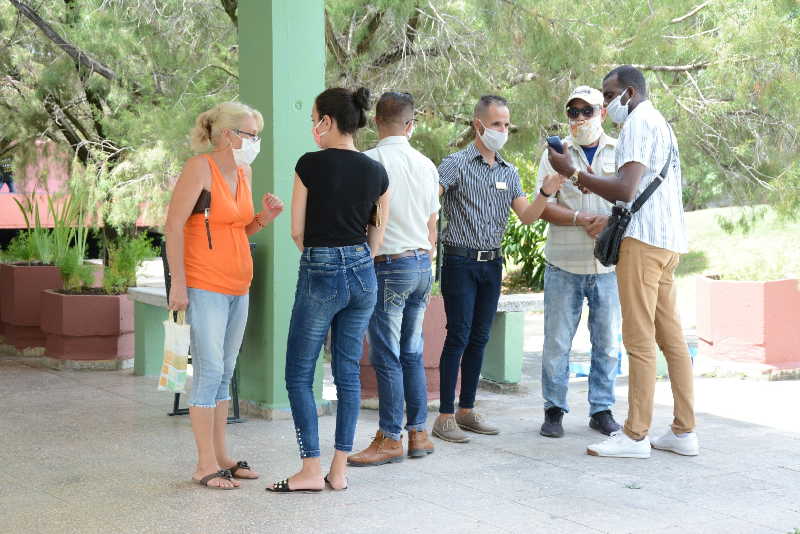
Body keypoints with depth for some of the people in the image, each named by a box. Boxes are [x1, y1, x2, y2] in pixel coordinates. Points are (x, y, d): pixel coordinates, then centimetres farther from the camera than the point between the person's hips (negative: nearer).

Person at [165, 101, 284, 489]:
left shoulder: (244, 173, 12)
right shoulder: (200, 168, -10)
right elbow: (173, 225, -13)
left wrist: (263, 218, 1)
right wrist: (178, 283, -17)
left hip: (237, 286, 8)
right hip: (204, 286, -8)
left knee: (225, 373, 11)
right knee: (210, 371, -8)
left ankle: (220, 456, 17)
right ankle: (205, 465, -2)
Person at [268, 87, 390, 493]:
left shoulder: (311, 164, -10)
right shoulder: (376, 172, 3)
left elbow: (297, 230, -4)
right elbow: (376, 236, 10)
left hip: (320, 274, -5)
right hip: (363, 275, 6)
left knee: (299, 373, 4)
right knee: (348, 371, 11)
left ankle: (311, 471, 2)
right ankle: (340, 470, 13)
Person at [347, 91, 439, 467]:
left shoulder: (369, 162, -10)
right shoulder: (426, 165, 10)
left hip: (388, 266, -7)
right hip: (422, 265, 7)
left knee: (387, 357, -2)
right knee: (412, 353, 13)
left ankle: (390, 439, 2)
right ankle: (418, 433, 17)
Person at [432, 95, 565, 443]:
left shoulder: (509, 172, 13)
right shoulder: (457, 164, -5)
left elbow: (526, 217, 5)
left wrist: (545, 193, -12)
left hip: (492, 264, 6)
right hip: (461, 261, -6)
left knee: (479, 338, 9)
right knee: (458, 337, -8)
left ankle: (467, 411, 17)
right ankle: (445, 417, -4)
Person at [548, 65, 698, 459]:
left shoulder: (639, 123, -7)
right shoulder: (661, 124, 24)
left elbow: (625, 190, -19)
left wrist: (573, 173, -13)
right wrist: (591, 185, 17)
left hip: (644, 241, -10)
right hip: (669, 241, 10)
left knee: (639, 340, -9)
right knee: (671, 337, 9)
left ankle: (635, 436, -7)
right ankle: (684, 433, 10)